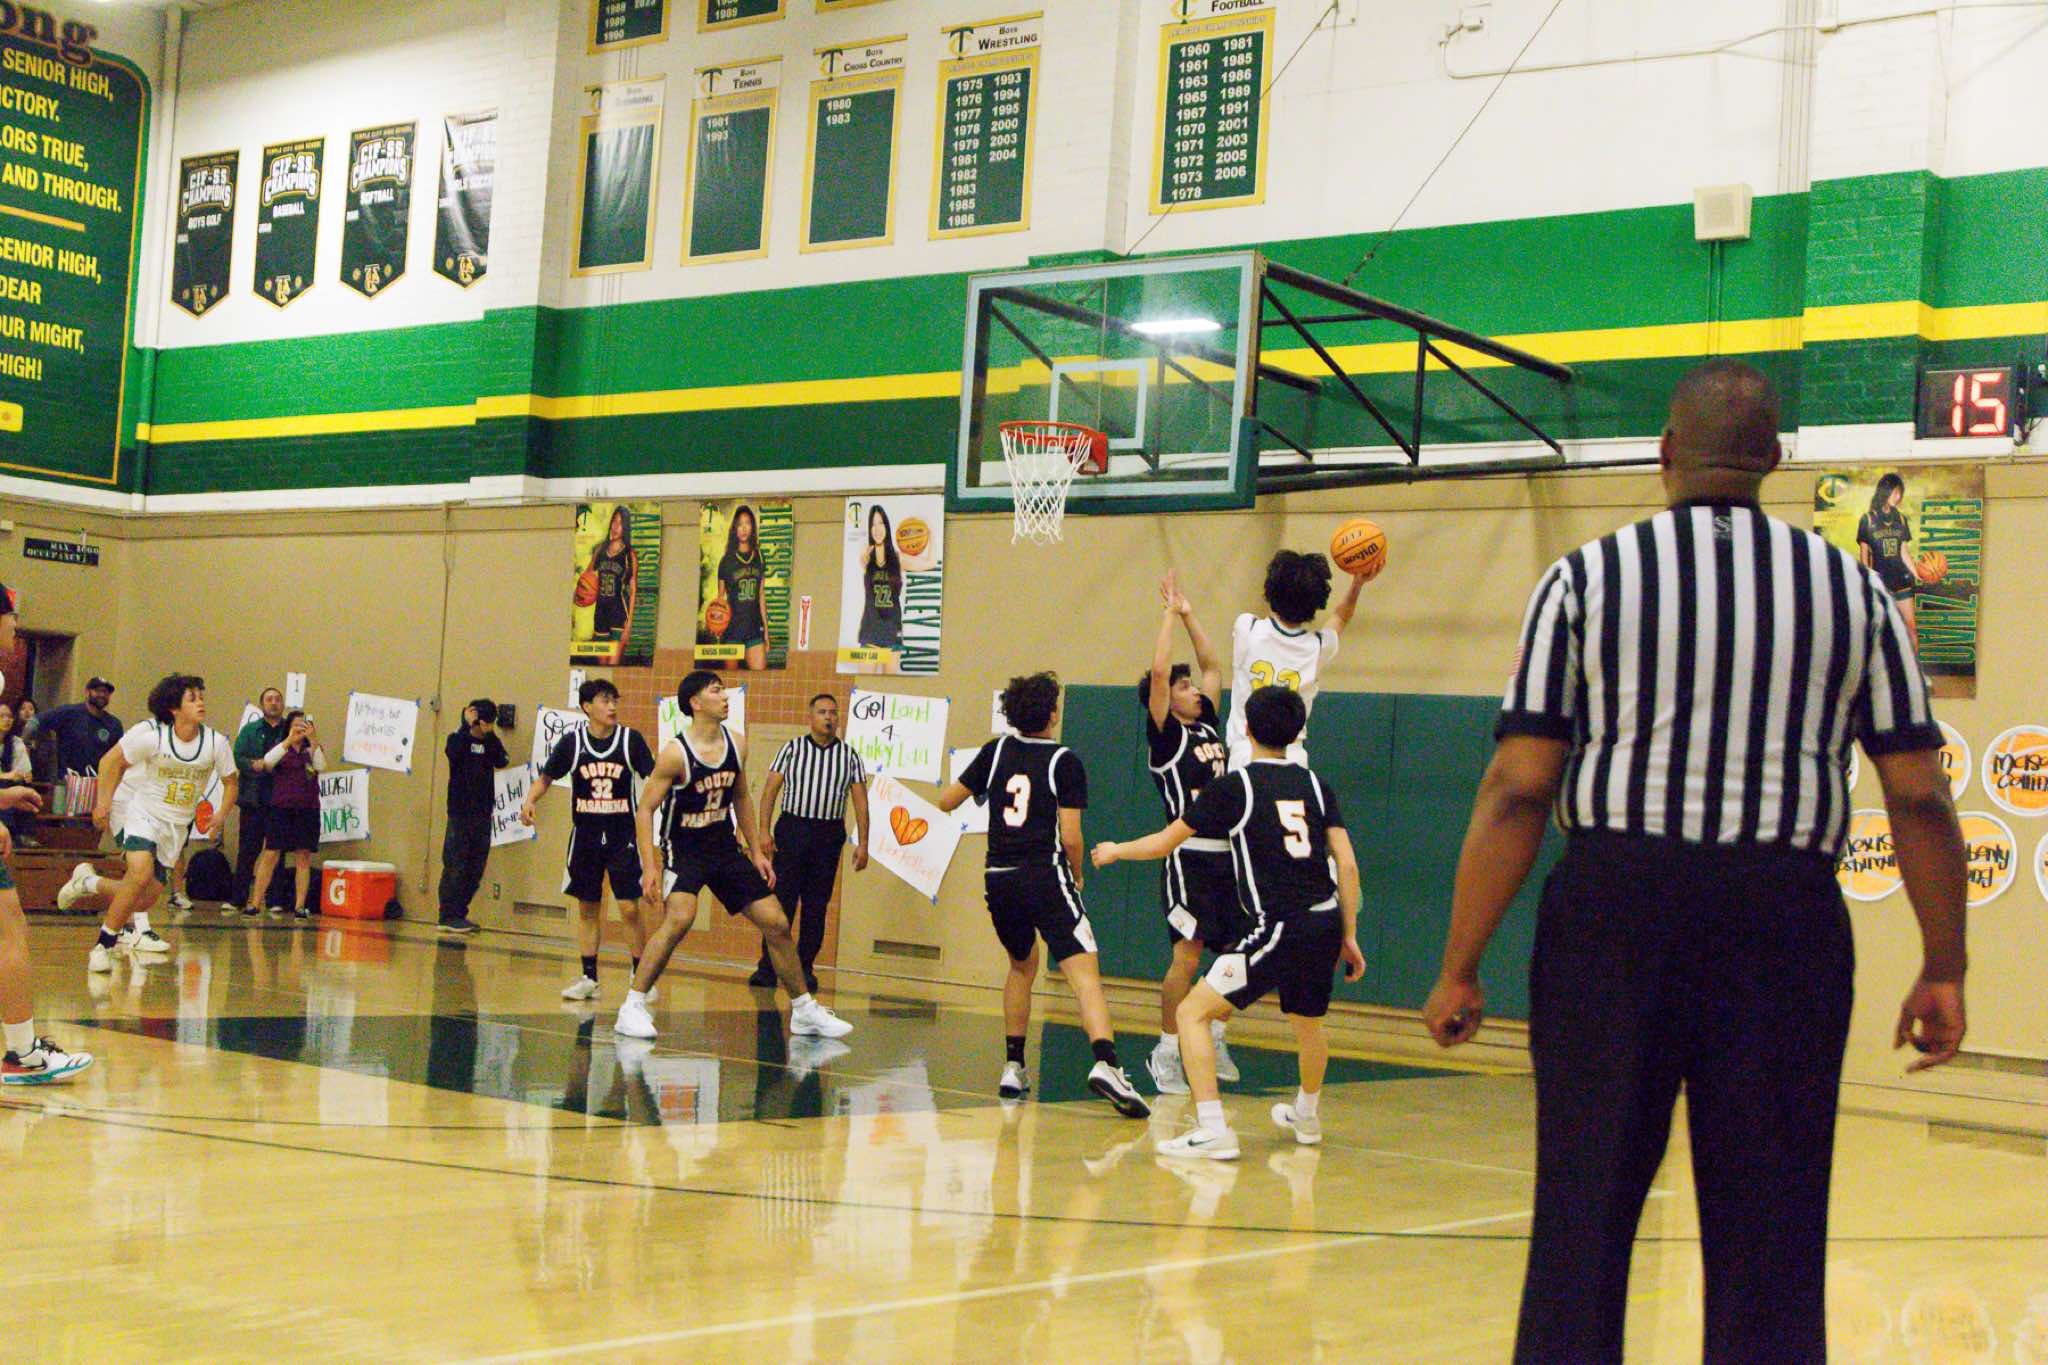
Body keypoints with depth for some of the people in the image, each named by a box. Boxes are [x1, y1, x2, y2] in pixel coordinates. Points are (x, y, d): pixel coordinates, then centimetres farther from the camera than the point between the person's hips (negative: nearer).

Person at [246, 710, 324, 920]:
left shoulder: (313, 749, 11)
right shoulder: (280, 747, 9)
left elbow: (321, 767, -8)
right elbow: (267, 762, -11)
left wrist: (313, 740, -14)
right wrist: (289, 740, -16)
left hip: (307, 809, 1)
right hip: (281, 808, -1)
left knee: (304, 858, 1)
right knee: (270, 855, -5)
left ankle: (300, 906, 3)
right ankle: (255, 903, -2)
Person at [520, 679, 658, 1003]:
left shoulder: (630, 739, -5)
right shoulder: (572, 741, -2)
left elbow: (654, 779, -1)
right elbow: (546, 777, 8)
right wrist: (530, 800, -9)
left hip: (623, 837, -2)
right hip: (585, 836, 2)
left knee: (630, 908, -7)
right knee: (587, 907, 8)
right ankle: (588, 978, 17)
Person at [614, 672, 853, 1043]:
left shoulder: (735, 745, 0)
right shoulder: (676, 753, -18)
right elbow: (645, 810, -15)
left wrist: (757, 851, 12)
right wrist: (650, 866, -23)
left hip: (724, 848, 6)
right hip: (683, 849, -6)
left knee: (776, 924, 5)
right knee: (680, 918, -31)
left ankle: (804, 1011, 20)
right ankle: (632, 1007, -20)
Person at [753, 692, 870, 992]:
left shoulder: (849, 755, 7)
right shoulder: (793, 748, 3)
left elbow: (860, 801, 7)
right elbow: (770, 790, 1)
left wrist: (862, 843, 0)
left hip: (829, 835, 2)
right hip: (792, 829, -2)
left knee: (816, 905, 4)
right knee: (781, 899, -5)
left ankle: (805, 967, 13)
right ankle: (768, 967, -2)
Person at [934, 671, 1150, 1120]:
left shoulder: (996, 751, 8)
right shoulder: (1065, 762, -2)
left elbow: (947, 801, 15)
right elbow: (1070, 836, -6)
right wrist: (1076, 877, 12)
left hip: (999, 880, 5)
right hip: (1045, 875, -5)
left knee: (1022, 965, 27)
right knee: (1084, 974, -12)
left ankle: (1013, 1067, 24)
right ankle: (1105, 1063, -33)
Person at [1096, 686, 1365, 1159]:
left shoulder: (1234, 786, -2)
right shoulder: (1315, 784, 11)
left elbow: (1165, 842, 6)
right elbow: (1347, 864, 6)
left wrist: (1116, 851, 25)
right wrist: (1349, 937, 14)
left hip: (1280, 928, -6)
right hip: (1326, 923, 6)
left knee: (1193, 1012, -2)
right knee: (1308, 1022, 30)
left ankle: (1212, 1129, -14)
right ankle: (1306, 1116, 53)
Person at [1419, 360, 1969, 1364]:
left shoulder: (1585, 579, 1)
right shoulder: (1852, 589, 7)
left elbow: (1518, 790, -4)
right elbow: (1919, 799, 4)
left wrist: (1460, 969, 0)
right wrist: (1942, 971, 12)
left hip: (1615, 905, -1)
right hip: (1785, 915, 1)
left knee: (1582, 1221, 7)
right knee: (1769, 1239, 9)